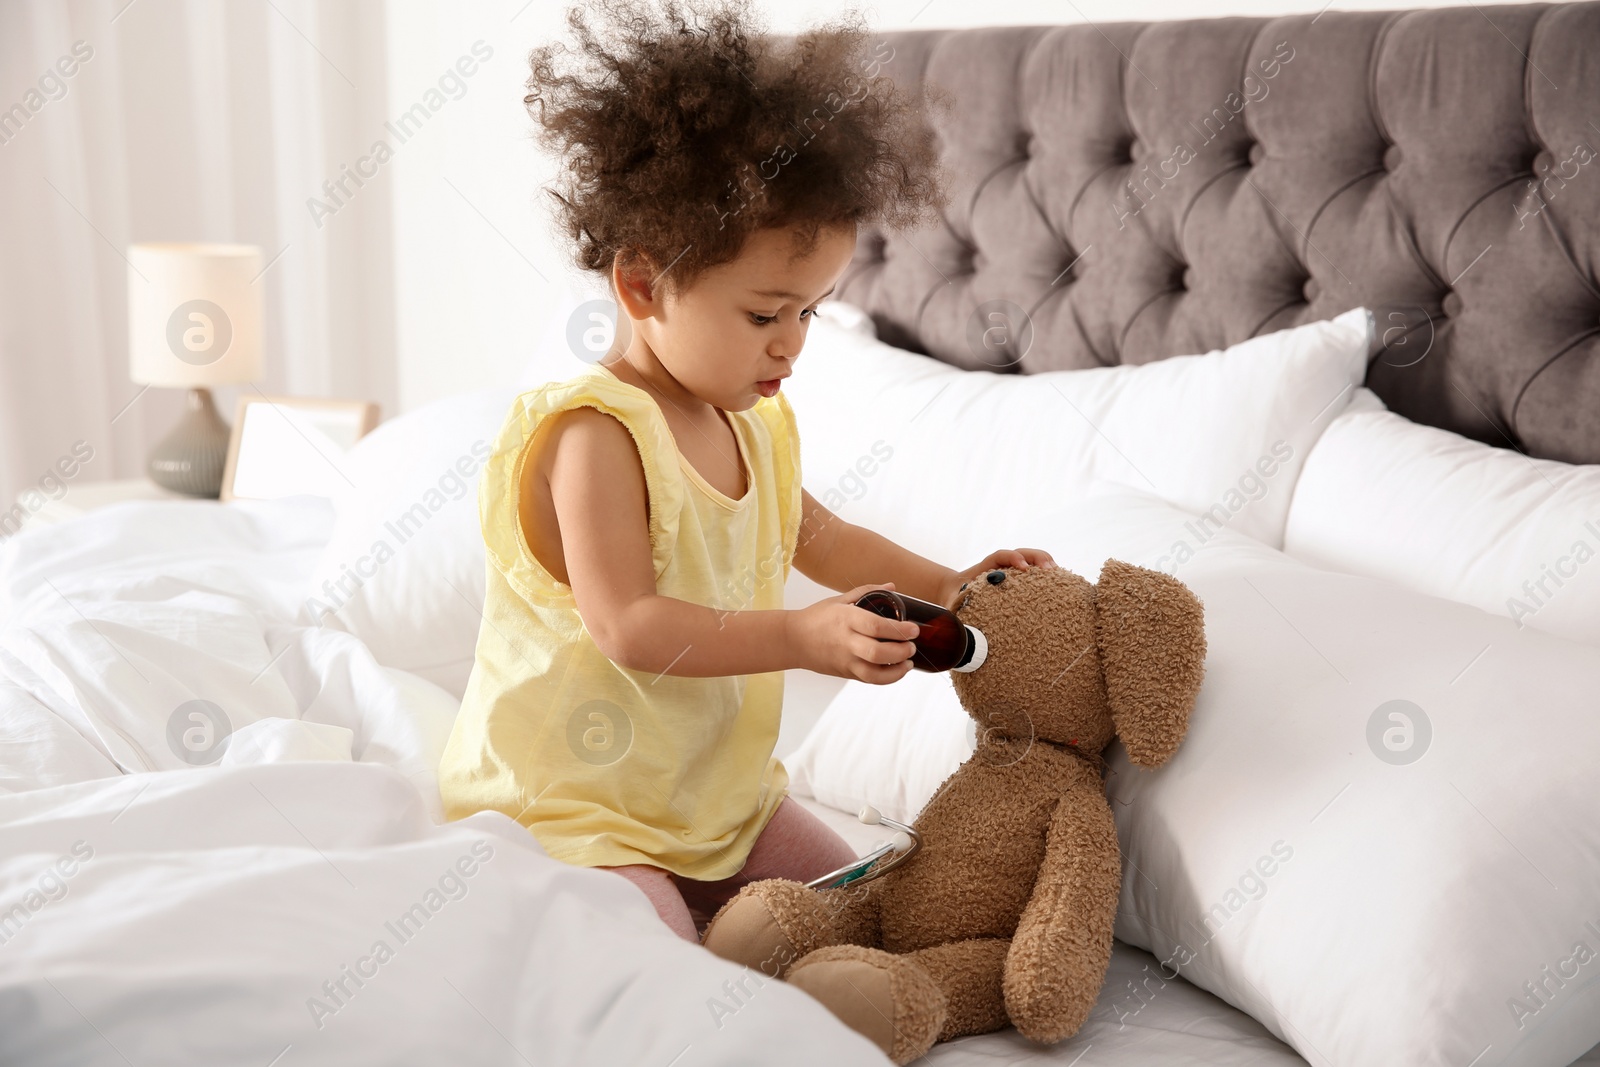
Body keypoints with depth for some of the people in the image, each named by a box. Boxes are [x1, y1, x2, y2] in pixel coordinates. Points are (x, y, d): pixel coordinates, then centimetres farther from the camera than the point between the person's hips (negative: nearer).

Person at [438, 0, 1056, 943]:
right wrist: (801, 638, -36)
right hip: (574, 803, -8)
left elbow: (815, 537, 21)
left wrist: (946, 586, 10)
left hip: (719, 788, 9)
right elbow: (627, 625, -30)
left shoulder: (752, 425, 5)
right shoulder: (596, 435, -23)